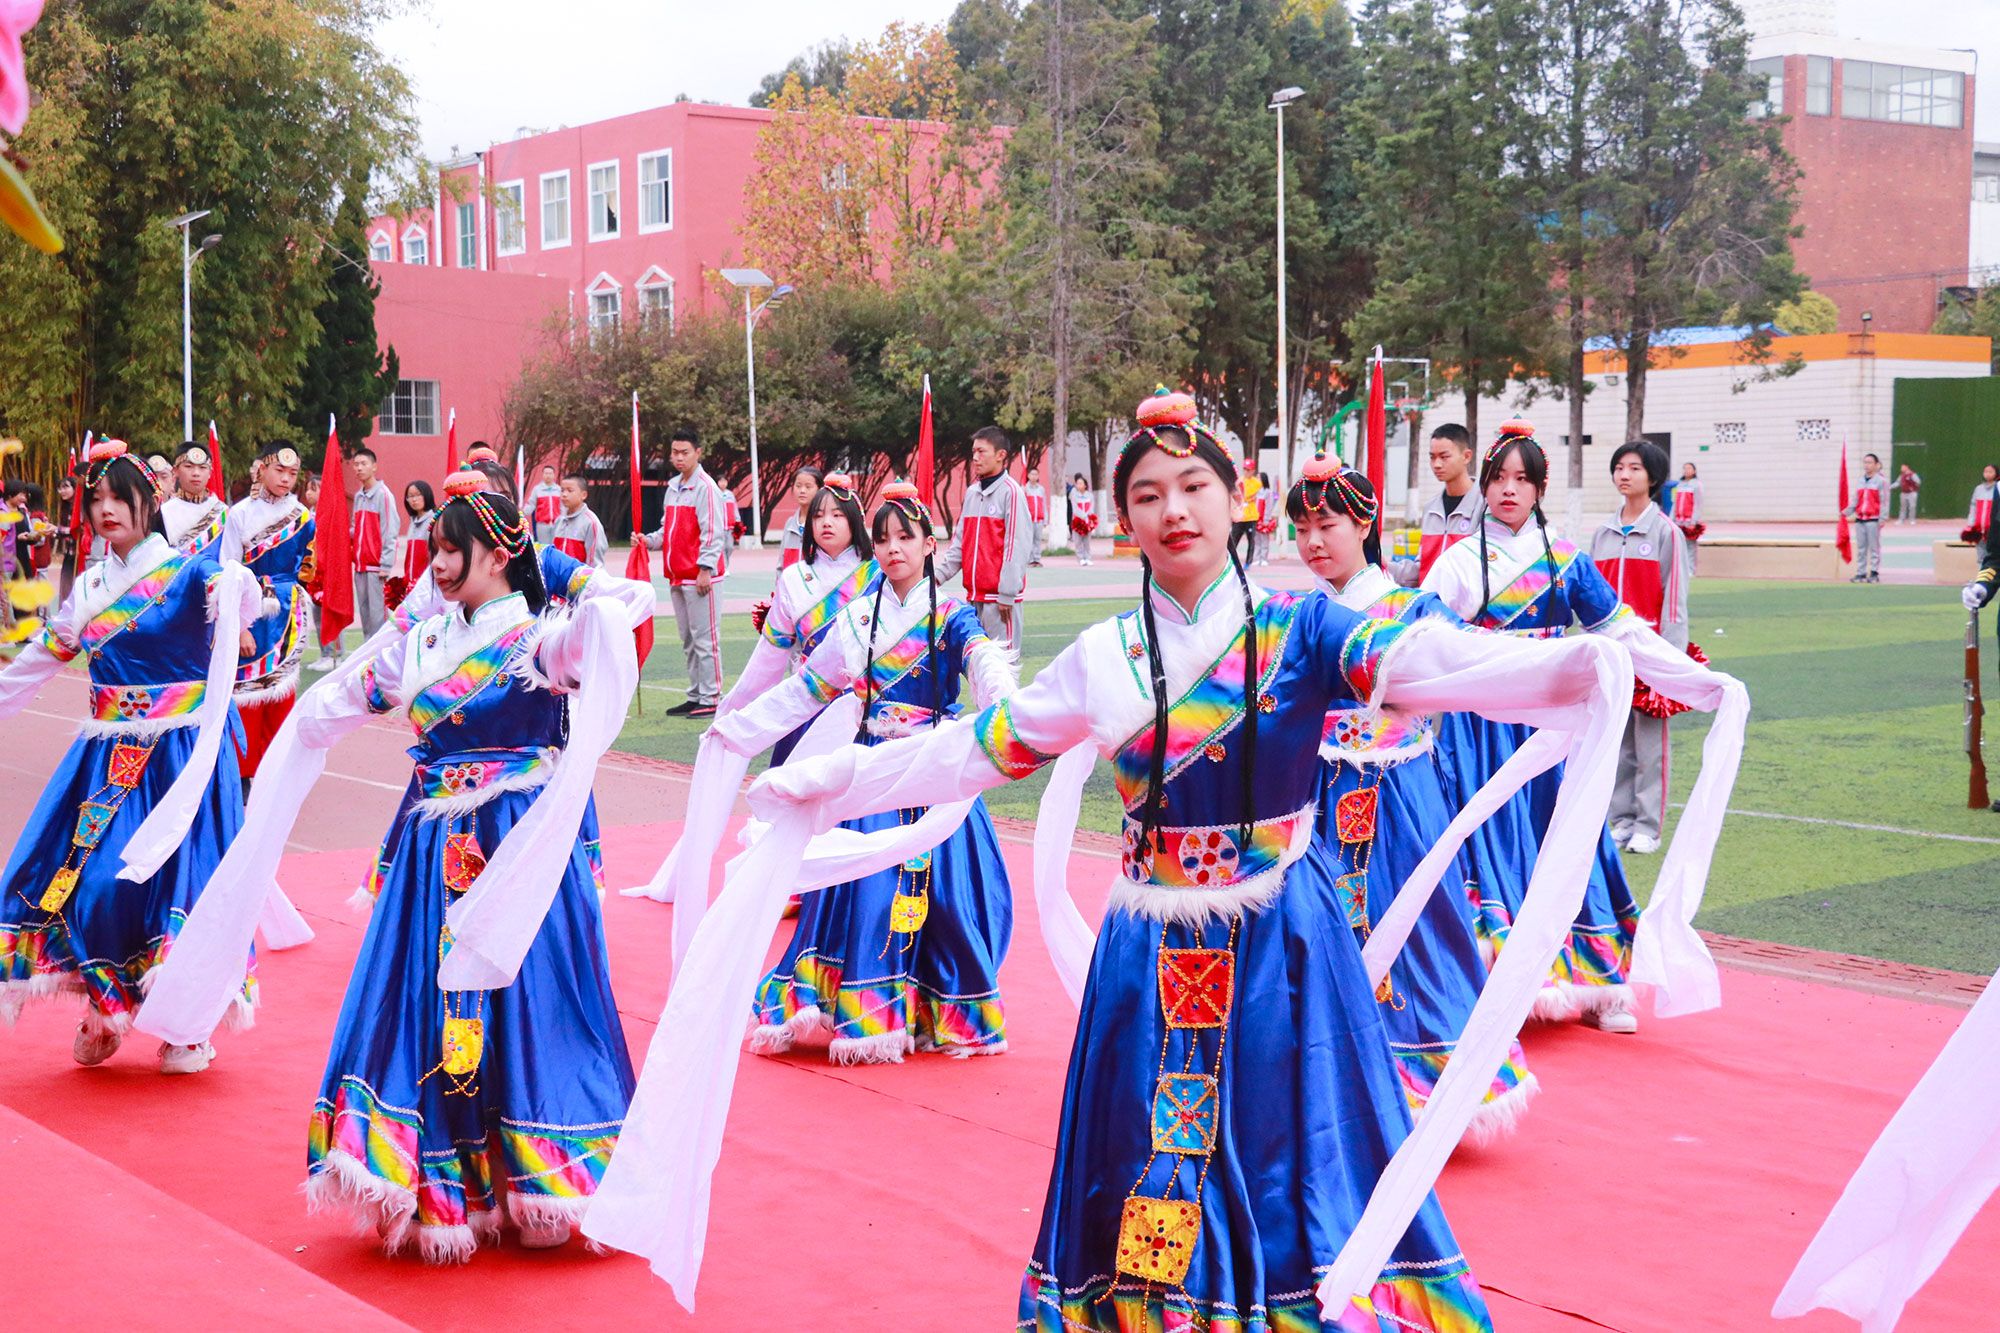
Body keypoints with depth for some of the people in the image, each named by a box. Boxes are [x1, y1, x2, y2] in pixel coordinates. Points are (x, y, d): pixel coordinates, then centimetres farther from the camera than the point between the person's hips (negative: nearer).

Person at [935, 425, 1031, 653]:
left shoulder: (1011, 491, -9)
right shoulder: (971, 492, 14)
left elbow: (1016, 545, -13)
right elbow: (959, 542, 16)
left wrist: (1007, 594, -16)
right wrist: (939, 573, 2)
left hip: (999, 597, -8)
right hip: (974, 594, 8)